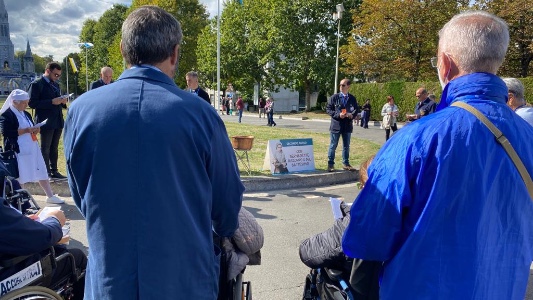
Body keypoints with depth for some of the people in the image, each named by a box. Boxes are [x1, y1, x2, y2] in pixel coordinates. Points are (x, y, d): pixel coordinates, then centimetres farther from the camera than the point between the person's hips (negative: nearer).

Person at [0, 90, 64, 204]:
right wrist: (26, 130, -21)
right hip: (18, 151, -8)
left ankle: (50, 196, 14)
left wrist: (35, 130, 1)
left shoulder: (26, 114, 15)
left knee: (41, 172, 8)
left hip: (32, 148, 8)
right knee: (18, 177, 2)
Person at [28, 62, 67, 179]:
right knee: (45, 148, 1)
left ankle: (54, 171, 20)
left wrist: (62, 101, -1)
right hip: (46, 121, -7)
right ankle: (46, 173, 8)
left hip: (58, 121, 7)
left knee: (54, 148, 13)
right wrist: (52, 102, -22)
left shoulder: (56, 84, 16)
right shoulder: (36, 84, -7)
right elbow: (32, 103, -15)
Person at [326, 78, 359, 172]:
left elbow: (356, 109, 13)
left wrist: (352, 114, -9)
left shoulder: (352, 98, 5)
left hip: (347, 125, 3)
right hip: (336, 125, -3)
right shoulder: (334, 97, -3)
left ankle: (346, 163, 23)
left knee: (346, 146, 12)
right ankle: (330, 164, 10)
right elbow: (328, 109, -3)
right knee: (333, 146, 1)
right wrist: (338, 114, -16)